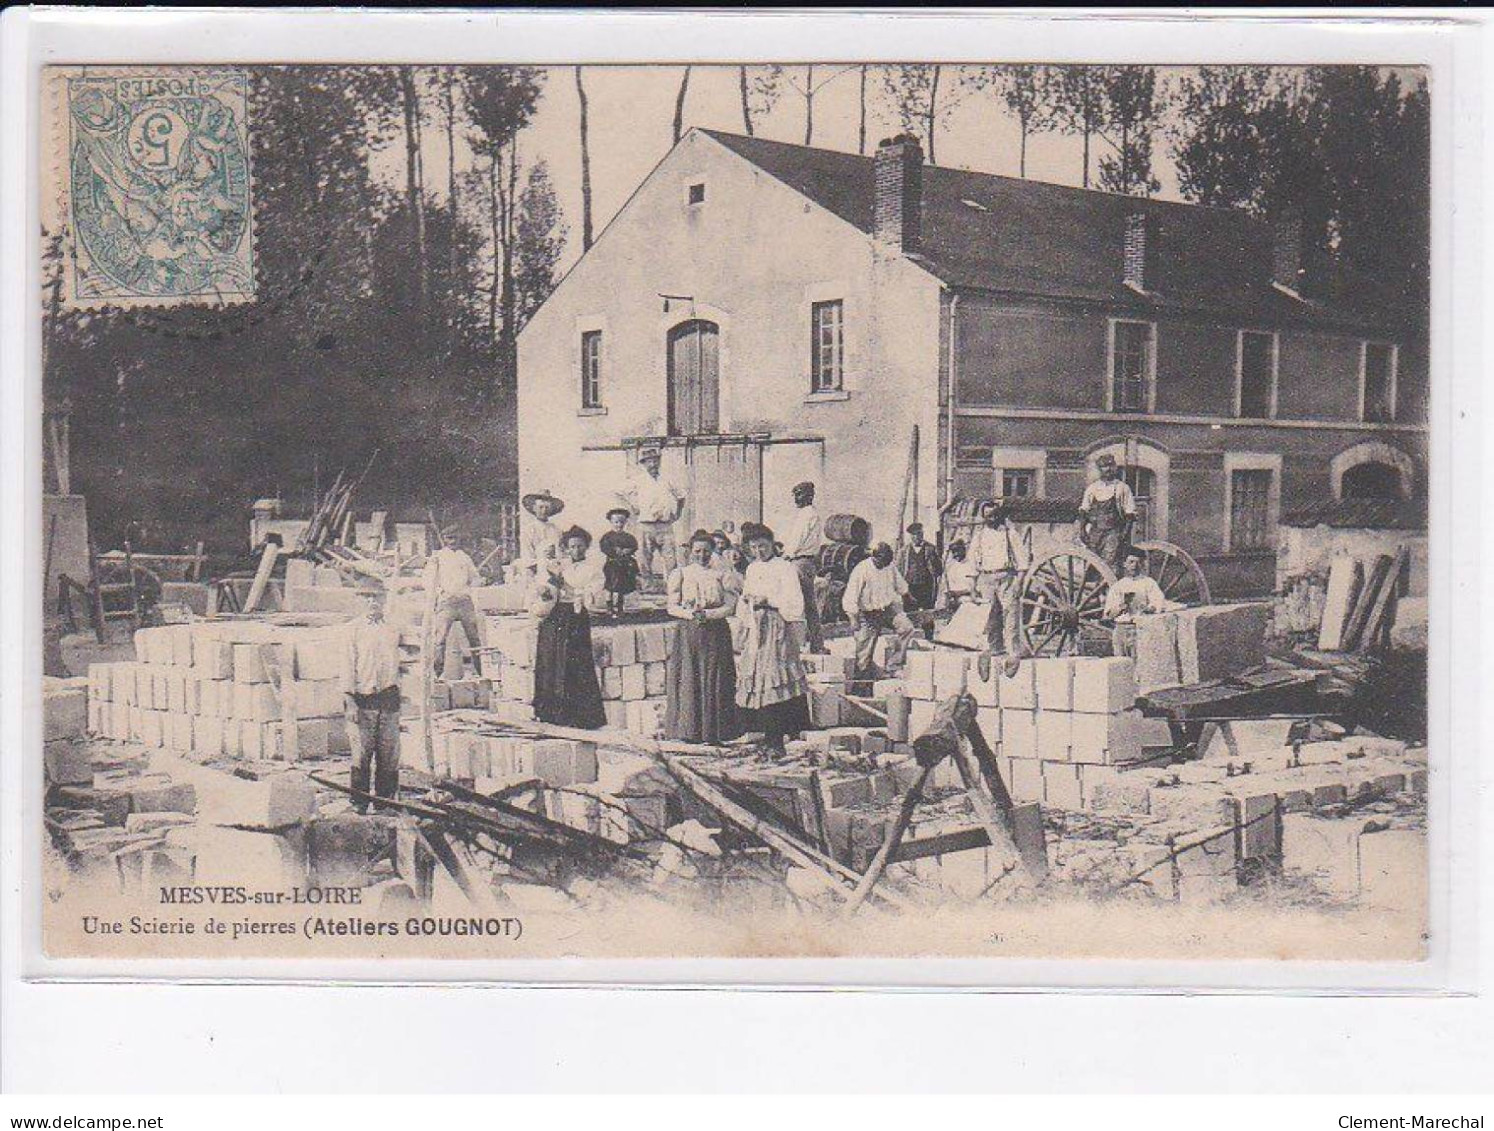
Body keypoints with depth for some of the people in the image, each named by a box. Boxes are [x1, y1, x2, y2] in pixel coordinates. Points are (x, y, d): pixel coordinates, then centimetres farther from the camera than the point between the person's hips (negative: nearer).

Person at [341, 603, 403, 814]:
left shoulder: (393, 628, 13)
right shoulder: (355, 629, 3)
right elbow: (348, 664, -1)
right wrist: (350, 701, -8)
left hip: (389, 697, 3)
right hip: (363, 697, -3)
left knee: (389, 755, 2)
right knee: (361, 755, -4)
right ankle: (359, 803, 2)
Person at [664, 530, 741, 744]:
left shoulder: (720, 574, 9)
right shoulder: (680, 574, 9)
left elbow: (729, 606, 1)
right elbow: (672, 607, 4)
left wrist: (707, 614, -14)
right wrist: (690, 614, -16)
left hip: (716, 633, 0)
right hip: (688, 632, 0)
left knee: (715, 681, -2)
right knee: (688, 680, -4)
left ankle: (715, 731, 2)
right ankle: (689, 730, 1)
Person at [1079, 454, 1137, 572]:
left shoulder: (1122, 488, 5)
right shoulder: (1092, 488, 14)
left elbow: (1130, 514, 2)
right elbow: (1083, 512, 15)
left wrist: (1126, 532, -8)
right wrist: (1082, 530, 3)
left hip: (1113, 532, -4)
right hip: (1095, 531, 4)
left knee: (1111, 562, -15)